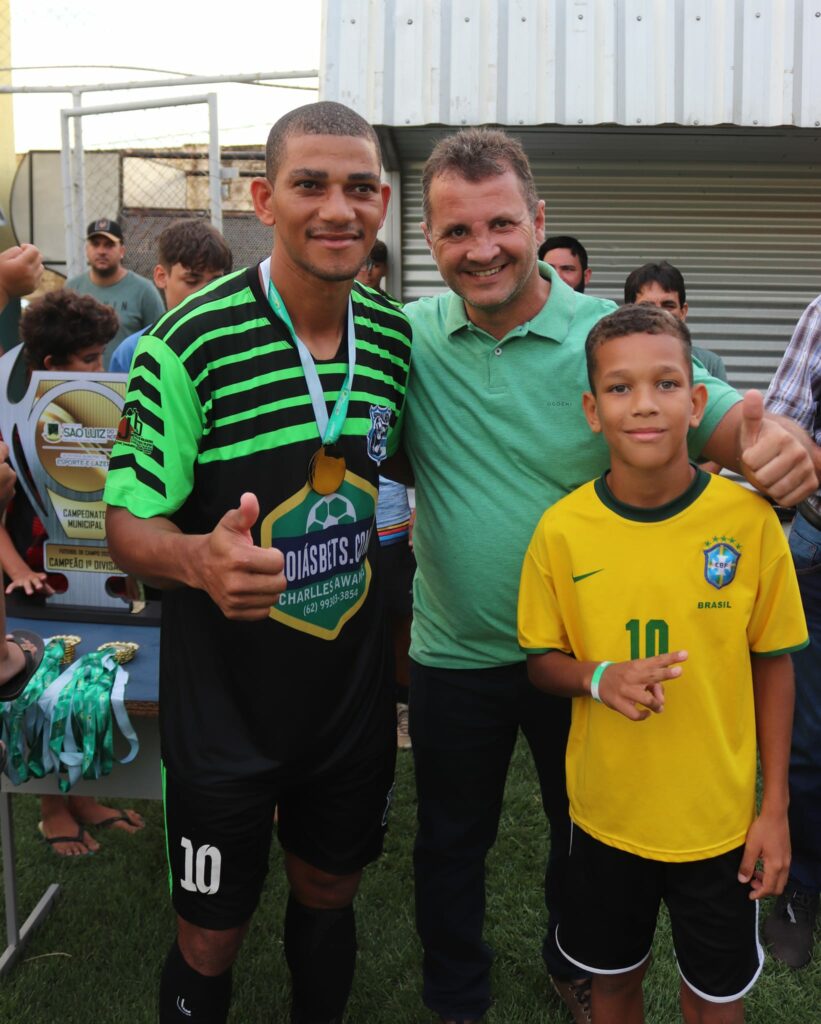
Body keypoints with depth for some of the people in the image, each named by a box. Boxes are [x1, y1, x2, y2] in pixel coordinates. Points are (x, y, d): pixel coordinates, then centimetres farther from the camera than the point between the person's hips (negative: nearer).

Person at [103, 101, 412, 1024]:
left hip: (353, 696, 5)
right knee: (211, 939, 12)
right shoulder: (186, 347, -18)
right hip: (223, 707, -4)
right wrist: (201, 560, -36)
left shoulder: (398, 339, -2)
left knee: (328, 895, 24)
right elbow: (130, 525, -14)